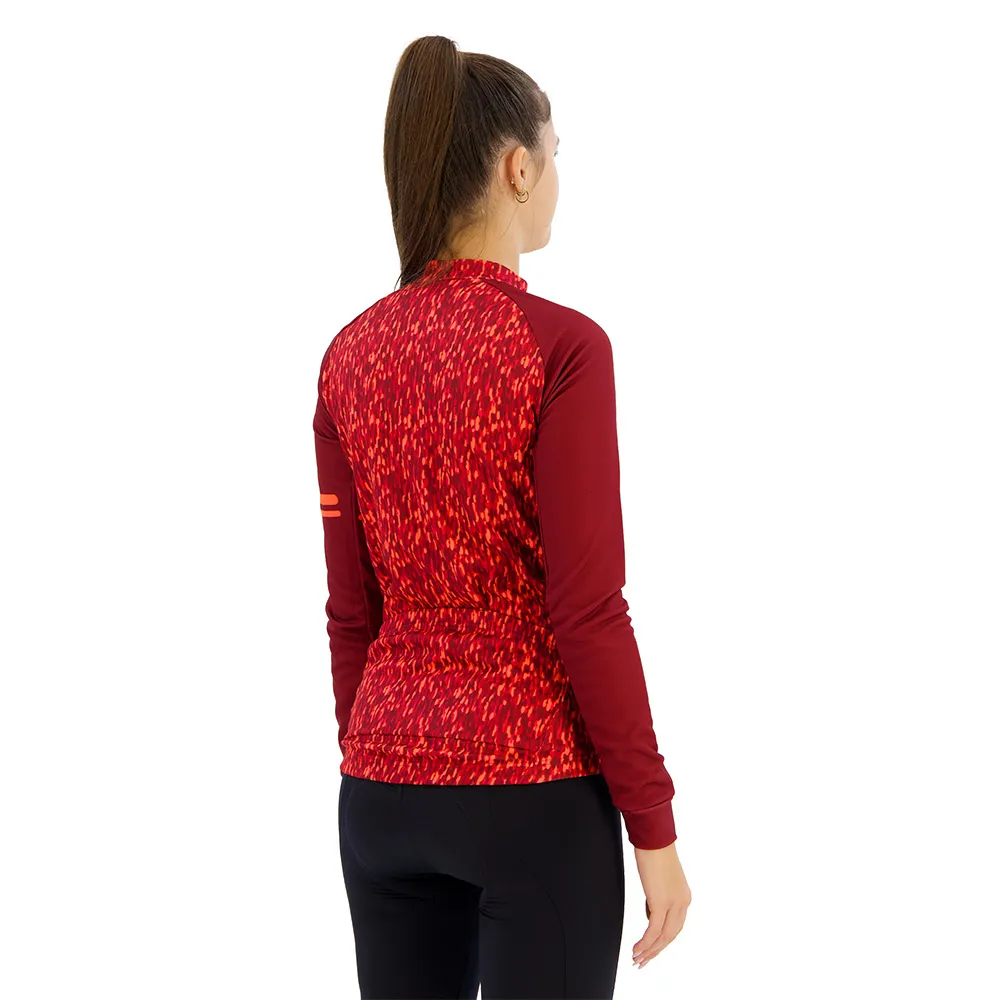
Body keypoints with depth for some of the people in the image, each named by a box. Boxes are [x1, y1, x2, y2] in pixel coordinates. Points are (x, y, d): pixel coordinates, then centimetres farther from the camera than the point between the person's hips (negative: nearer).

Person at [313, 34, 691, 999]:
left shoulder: (352, 354, 4)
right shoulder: (559, 346, -14)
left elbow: (352, 610, 8)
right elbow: (586, 612, -16)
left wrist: (374, 776, 17)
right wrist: (654, 826, -9)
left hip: (388, 787, 6)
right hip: (536, 787, -5)